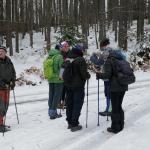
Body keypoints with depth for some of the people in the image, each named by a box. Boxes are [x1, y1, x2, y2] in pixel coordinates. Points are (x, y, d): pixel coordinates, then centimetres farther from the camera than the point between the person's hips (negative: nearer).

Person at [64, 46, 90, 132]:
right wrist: (88, 76, 2)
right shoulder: (81, 60, -14)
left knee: (69, 104, 15)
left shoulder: (67, 60, 7)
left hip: (68, 85, 7)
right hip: (78, 86, -7)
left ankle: (70, 122, 24)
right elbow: (84, 73, -17)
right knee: (77, 105, 0)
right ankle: (74, 124, 0)